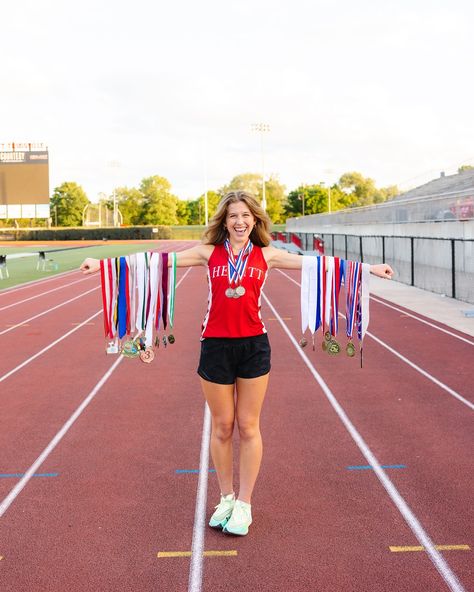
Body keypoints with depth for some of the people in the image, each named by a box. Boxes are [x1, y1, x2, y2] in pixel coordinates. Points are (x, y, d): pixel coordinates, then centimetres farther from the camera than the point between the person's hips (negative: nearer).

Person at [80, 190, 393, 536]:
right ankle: (226, 499, 27)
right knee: (222, 427, 9)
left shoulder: (266, 255, 4)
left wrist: (370, 269, -1)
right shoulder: (209, 253, 4)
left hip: (253, 345, 0)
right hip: (216, 346, 0)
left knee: (248, 427, 6)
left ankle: (244, 505, 19)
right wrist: (101, 264, -2)